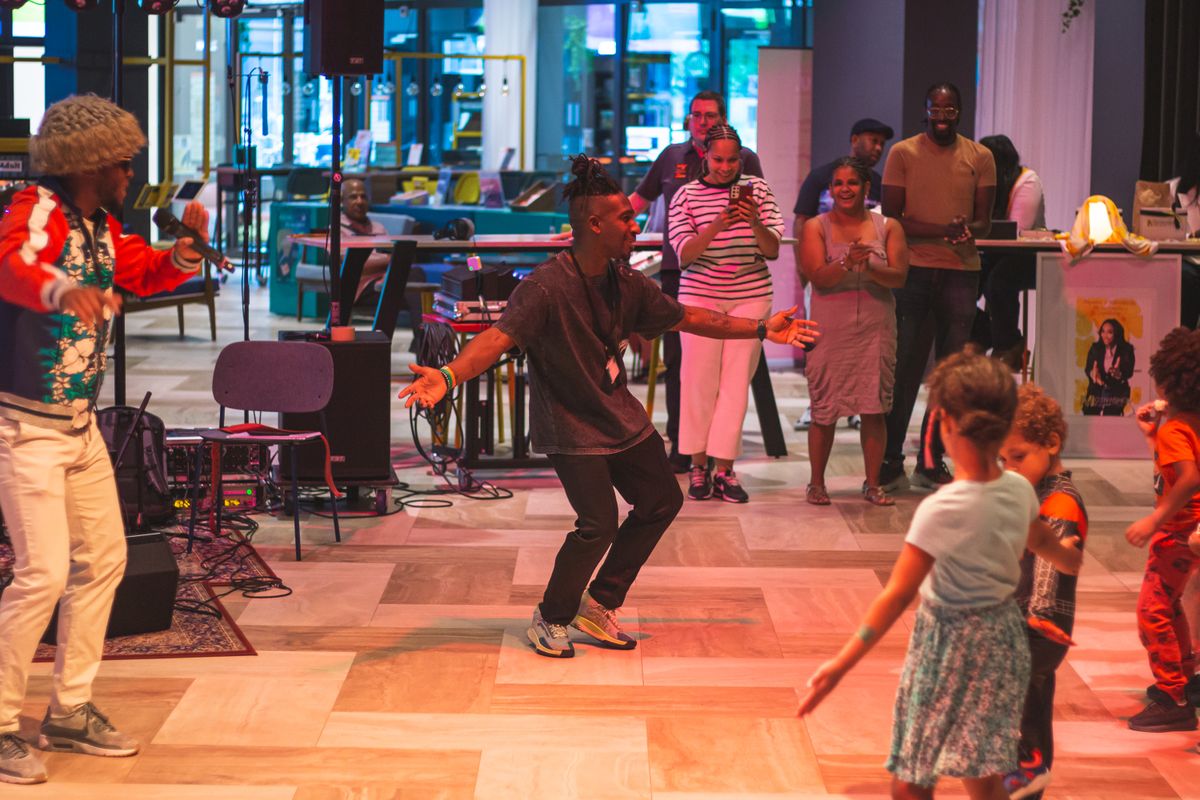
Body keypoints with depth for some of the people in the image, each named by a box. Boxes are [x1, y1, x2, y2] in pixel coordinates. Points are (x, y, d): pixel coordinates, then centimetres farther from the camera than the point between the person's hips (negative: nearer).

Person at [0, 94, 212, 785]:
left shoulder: (104, 228, 8)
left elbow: (150, 273, 19)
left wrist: (187, 249, -4)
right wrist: (62, 290, -60)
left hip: (80, 424, 9)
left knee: (103, 560, 13)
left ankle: (70, 712, 25)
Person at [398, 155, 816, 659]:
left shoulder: (626, 283, 1)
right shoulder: (546, 288, -23)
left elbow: (685, 318, 13)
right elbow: (499, 337, -34)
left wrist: (762, 329, 15)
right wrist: (448, 376, -52)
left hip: (620, 415, 9)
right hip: (571, 424, -8)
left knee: (661, 501, 13)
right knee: (598, 526, -15)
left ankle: (599, 604, 27)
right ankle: (550, 621, 9)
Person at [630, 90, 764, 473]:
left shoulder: (745, 159, 6)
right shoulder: (672, 157, 14)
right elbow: (638, 200, 23)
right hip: (678, 270, 3)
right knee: (677, 359, 1)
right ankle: (680, 446, 7)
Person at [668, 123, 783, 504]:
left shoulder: (757, 190, 2)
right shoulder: (687, 195, 0)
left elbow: (773, 250, -3)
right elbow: (684, 254, -10)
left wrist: (754, 222, -23)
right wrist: (717, 226, -26)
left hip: (750, 296, 1)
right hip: (700, 294, -1)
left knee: (736, 382, -1)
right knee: (699, 380, -1)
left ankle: (724, 469, 3)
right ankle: (698, 466, 9)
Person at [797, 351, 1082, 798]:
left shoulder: (942, 510, -25)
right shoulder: (1019, 490, -4)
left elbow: (897, 595, -24)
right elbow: (1044, 543, 18)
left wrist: (840, 665, -20)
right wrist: (1069, 558, 43)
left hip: (950, 646, -7)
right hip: (1003, 640, 7)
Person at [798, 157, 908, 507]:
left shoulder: (888, 227, 7)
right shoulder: (816, 228, 3)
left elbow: (898, 277, -3)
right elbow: (819, 277, -9)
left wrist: (869, 267, -21)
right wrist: (847, 263, -26)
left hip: (876, 329, 1)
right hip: (830, 330, -1)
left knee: (874, 410, 1)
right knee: (824, 411, 2)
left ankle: (872, 484, 12)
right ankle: (817, 484, 15)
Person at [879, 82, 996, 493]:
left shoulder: (979, 158, 9)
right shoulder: (903, 153, 3)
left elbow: (984, 221, 8)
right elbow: (892, 219, -3)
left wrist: (968, 229, -16)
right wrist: (943, 230, -16)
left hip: (961, 271, 3)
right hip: (914, 270, -3)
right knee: (905, 369, -4)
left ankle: (932, 461, 13)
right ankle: (890, 463, 1)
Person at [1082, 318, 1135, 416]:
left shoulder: (1126, 350, -2)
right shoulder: (1095, 348, 5)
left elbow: (1129, 372, -8)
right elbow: (1087, 369, -1)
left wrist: (1119, 374, -32)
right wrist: (1093, 374, -25)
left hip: (1115, 394, -2)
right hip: (1096, 392, 2)